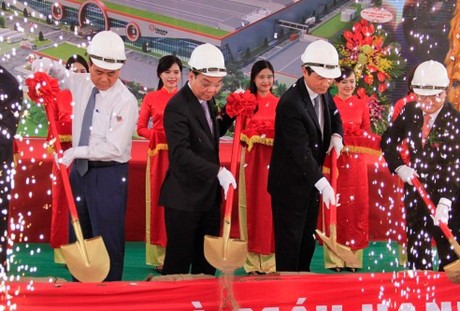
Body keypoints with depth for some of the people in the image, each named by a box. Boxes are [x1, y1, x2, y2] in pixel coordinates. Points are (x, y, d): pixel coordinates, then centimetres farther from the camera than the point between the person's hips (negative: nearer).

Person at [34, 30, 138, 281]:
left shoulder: (125, 101, -18)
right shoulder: (81, 83, 0)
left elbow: (114, 148, -22)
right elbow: (60, 73, 19)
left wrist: (75, 152, -18)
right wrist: (47, 66, -4)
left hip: (109, 174, -7)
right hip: (80, 168, 7)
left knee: (108, 238, 1)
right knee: (78, 234, 17)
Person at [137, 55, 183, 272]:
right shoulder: (151, 98, 6)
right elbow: (140, 128, 5)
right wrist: (157, 134, -13)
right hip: (159, 155, 0)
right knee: (159, 200, 0)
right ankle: (160, 256, 6)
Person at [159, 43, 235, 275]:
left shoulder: (207, 100, 8)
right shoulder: (177, 107, -18)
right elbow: (181, 153, -26)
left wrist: (229, 115, 5)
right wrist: (218, 171, -32)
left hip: (209, 194, 8)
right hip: (184, 197, -8)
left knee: (207, 260, 14)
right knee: (179, 261, 1)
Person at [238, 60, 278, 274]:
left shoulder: (280, 104, 6)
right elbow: (241, 136, 1)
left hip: (274, 161, 0)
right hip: (252, 160, 0)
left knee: (272, 206, 1)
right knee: (252, 206, 2)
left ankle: (270, 261, 8)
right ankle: (253, 262, 7)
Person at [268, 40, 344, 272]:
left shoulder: (323, 92, 0)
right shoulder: (291, 104, -25)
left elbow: (334, 115, 21)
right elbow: (301, 151, -29)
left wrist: (336, 135, -1)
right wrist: (323, 184, -34)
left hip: (311, 180, 8)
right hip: (290, 184, -8)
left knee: (308, 239, 16)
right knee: (289, 240, 1)